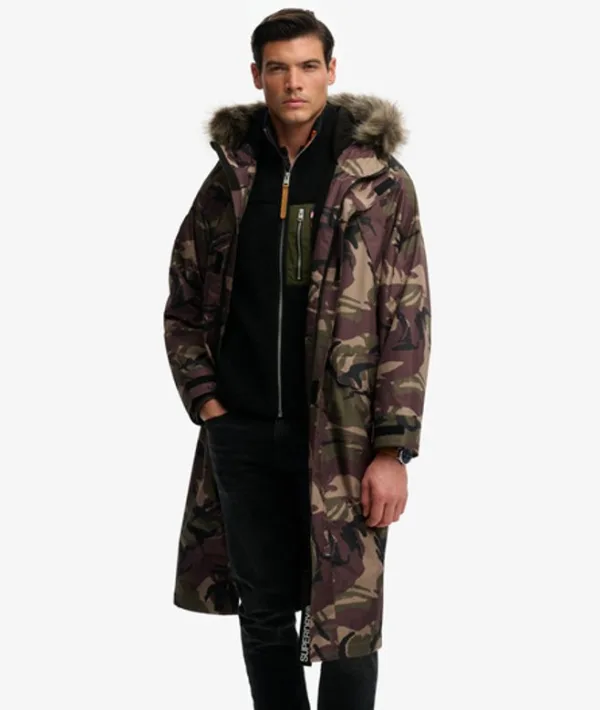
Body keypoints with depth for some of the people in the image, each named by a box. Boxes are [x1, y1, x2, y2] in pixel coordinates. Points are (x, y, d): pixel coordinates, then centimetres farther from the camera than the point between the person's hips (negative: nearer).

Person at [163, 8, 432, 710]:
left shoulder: (379, 180, -4)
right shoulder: (230, 178, 6)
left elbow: (406, 319, -7)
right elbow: (184, 302, 13)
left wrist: (392, 449, -12)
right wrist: (206, 402, 1)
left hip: (343, 439, -3)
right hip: (243, 435, 3)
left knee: (346, 621, 1)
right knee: (263, 614, 12)